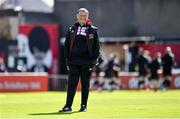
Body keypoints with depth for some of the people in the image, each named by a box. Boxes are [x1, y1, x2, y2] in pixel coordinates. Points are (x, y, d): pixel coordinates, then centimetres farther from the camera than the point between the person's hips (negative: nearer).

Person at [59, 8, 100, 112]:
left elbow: (96, 47, 3)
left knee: (85, 84, 4)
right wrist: (68, 60, 2)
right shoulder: (71, 30, 10)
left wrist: (94, 61, -5)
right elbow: (67, 46, 11)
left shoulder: (93, 30, 5)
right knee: (72, 84, -4)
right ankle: (68, 106, -7)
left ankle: (84, 106, 11)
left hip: (86, 62, -1)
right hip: (73, 62, 1)